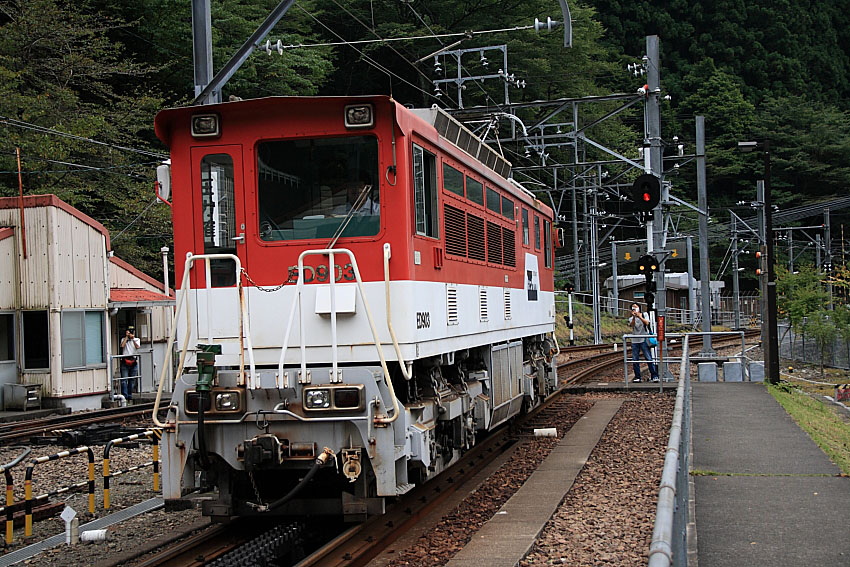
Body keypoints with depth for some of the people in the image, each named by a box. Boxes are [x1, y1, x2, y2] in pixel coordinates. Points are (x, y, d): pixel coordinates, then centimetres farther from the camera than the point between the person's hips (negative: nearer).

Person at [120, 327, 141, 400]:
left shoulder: (137, 340, 13)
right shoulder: (124, 339, 12)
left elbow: (137, 347, -6)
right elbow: (122, 346, -9)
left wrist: (133, 338, -6)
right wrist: (126, 337, -3)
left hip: (134, 361, 1)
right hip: (125, 361, -1)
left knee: (132, 380, 4)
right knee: (124, 379, -11)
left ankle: (130, 395, 11)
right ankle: (124, 395, -14)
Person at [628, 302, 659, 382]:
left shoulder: (645, 314, 9)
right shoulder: (631, 318, 13)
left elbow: (646, 323, -8)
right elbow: (632, 325, -7)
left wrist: (639, 316, -15)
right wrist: (634, 317, -17)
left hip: (644, 339, -3)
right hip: (634, 340, 3)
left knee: (649, 358, -9)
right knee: (635, 360, 1)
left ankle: (654, 376, -7)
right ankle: (637, 377, 9)